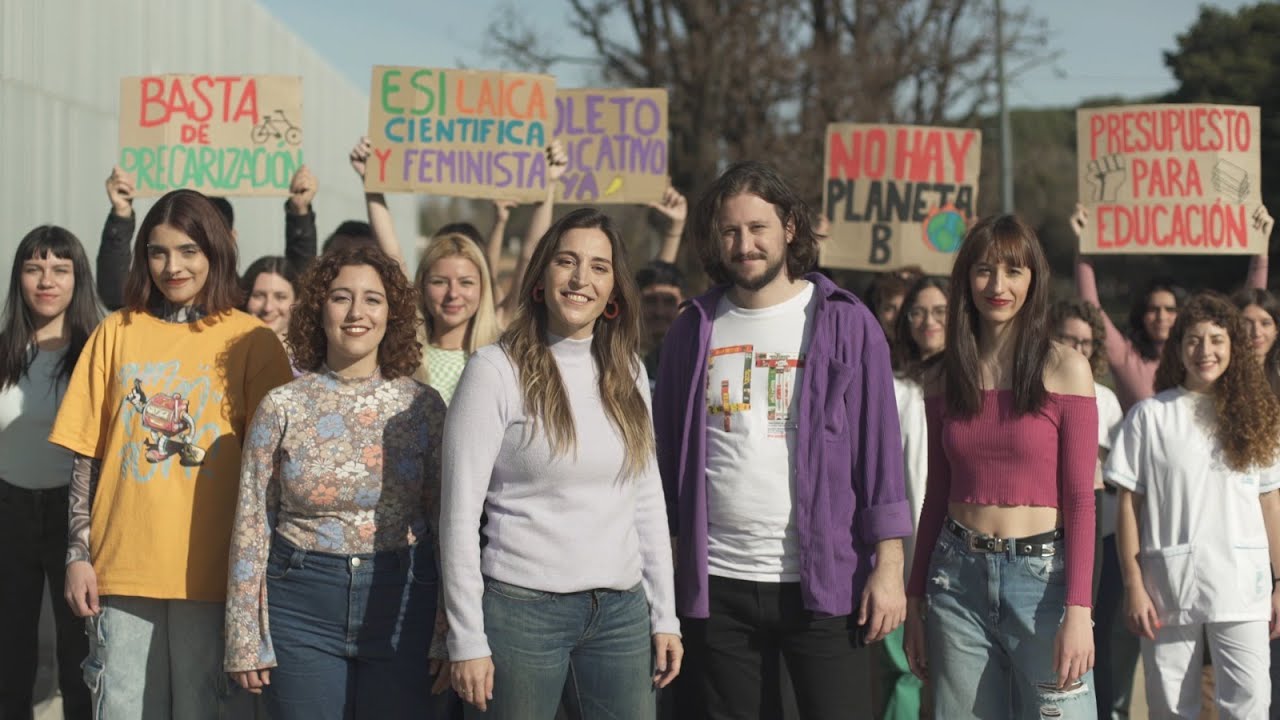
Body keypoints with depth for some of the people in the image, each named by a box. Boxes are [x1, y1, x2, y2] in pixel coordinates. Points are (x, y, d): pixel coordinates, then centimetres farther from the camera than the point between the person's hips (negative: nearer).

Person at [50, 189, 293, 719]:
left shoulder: (252, 341, 2)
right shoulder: (116, 333, 8)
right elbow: (86, 456, 8)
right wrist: (78, 555, 1)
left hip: (211, 572, -1)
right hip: (122, 570, 2)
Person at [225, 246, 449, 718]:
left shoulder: (423, 407, 1)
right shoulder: (282, 407, -1)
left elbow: (447, 521, 5)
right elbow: (251, 527, 0)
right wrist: (246, 641, -3)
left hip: (401, 606, 1)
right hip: (303, 606, -1)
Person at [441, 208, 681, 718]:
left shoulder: (627, 372, 10)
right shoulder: (497, 370, -6)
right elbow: (460, 514, -8)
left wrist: (665, 615, 10)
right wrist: (467, 641, -11)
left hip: (621, 613, 5)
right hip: (521, 608, -5)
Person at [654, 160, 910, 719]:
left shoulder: (845, 323, 0)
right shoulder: (695, 330, 9)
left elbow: (880, 446, -2)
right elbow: (667, 451, 11)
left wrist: (888, 564, -9)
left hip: (821, 582, -3)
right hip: (716, 587, 3)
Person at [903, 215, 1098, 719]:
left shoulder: (1064, 369, -3)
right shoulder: (944, 380, 9)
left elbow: (1080, 498, -6)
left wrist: (1078, 610, -14)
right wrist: (914, 602, 13)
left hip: (1042, 576, -3)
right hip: (958, 577, 3)